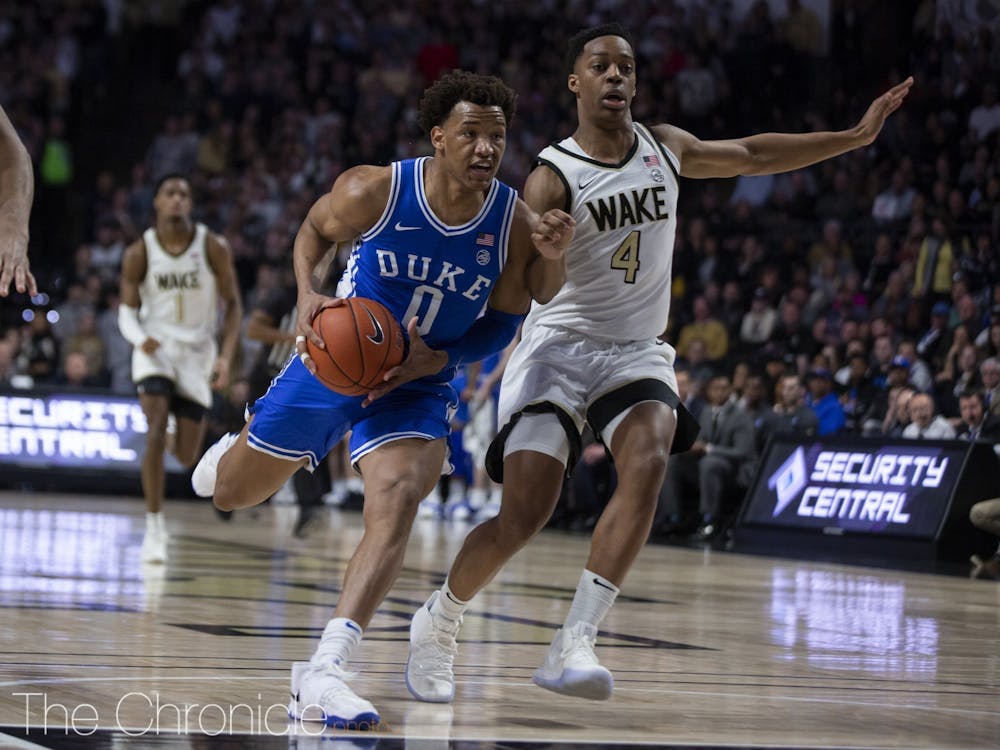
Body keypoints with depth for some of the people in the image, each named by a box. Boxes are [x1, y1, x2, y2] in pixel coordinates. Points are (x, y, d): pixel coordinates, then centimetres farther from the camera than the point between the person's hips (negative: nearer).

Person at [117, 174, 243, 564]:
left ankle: (184, 427, 45)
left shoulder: (213, 247, -9)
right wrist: (139, 338, -22)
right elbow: (127, 308, 0)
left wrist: (226, 356, -13)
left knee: (186, 455, 4)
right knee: (156, 432, -22)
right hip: (156, 346, -1)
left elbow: (232, 304, -1)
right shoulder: (139, 253, -8)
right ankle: (154, 526, -14)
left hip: (197, 351, 1)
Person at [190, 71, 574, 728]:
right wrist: (308, 295, -16)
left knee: (399, 500, -28)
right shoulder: (374, 191, -20)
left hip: (417, 383, 0)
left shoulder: (519, 225, -17)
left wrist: (437, 359, -20)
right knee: (231, 494, 12)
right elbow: (315, 229, 1)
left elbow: (502, 324, -3)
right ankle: (238, 448, 54)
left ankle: (324, 671, -31)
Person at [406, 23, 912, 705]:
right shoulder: (553, 178, -11)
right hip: (560, 346, -4)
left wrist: (857, 136, 20)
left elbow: (752, 155, 21)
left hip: (636, 351, 4)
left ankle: (573, 648, -31)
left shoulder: (664, 148, 6)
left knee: (648, 465, -27)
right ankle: (437, 623, 15)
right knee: (524, 516, -14)